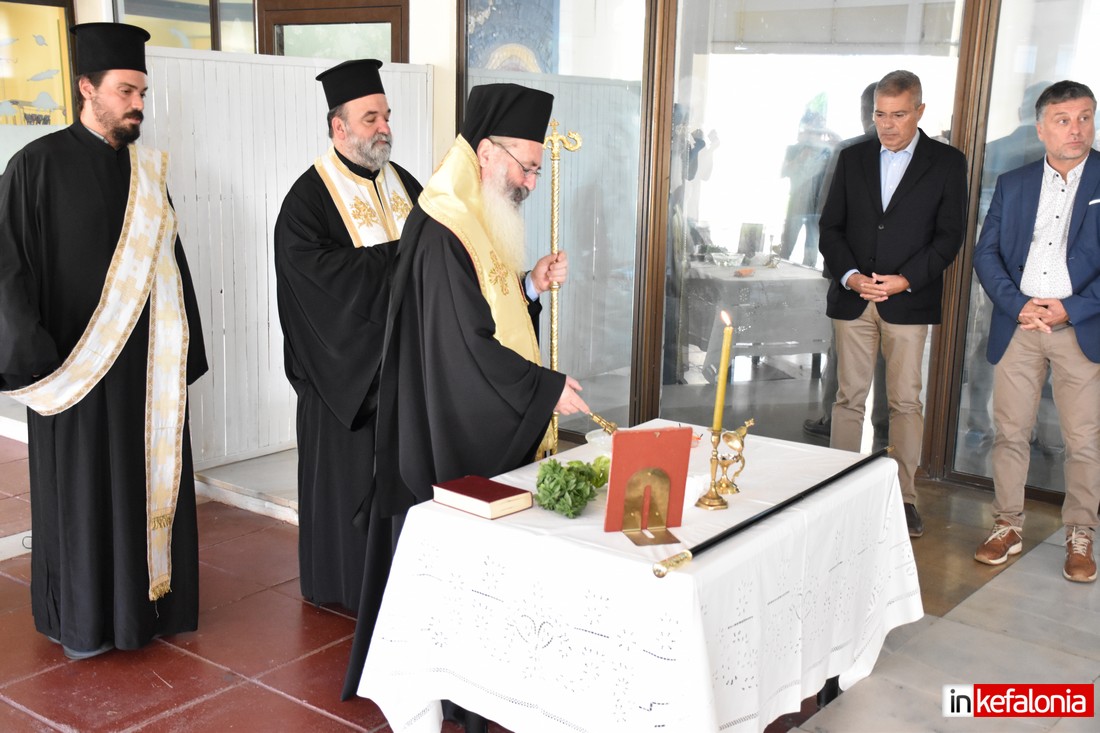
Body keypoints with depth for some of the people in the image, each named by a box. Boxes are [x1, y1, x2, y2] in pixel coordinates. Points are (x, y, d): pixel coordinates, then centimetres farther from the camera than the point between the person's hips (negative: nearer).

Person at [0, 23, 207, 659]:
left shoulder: (147, 170, 9)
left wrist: (183, 354, 10)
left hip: (149, 367, 5)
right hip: (77, 365, -5)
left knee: (153, 480, 11)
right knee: (82, 492, 6)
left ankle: (149, 599, 26)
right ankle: (84, 619, 21)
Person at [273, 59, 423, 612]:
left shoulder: (405, 186, 11)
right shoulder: (308, 198, -8)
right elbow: (322, 269, -22)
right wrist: (404, 255, -20)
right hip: (348, 365, -5)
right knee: (349, 471, 4)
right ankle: (344, 580, 19)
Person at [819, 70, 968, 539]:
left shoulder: (947, 163, 3)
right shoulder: (852, 158, 9)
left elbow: (950, 234, -1)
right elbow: (830, 226, 8)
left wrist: (905, 280, -14)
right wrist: (848, 275, -9)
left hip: (910, 301, -2)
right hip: (852, 297, 2)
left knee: (905, 402, 3)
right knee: (849, 398, 5)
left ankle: (905, 497, 11)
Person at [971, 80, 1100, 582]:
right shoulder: (1013, 184, 10)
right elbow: (986, 253, 3)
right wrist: (1017, 305, -11)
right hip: (1018, 327, 2)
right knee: (1009, 432, 8)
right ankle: (1008, 527, 21)